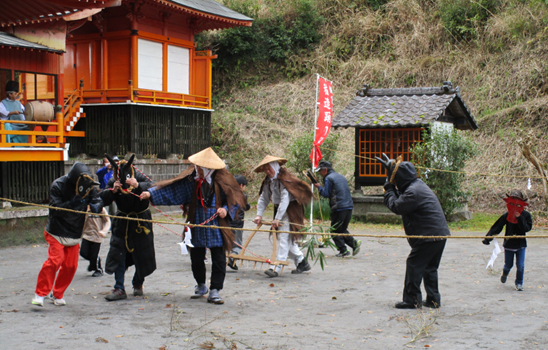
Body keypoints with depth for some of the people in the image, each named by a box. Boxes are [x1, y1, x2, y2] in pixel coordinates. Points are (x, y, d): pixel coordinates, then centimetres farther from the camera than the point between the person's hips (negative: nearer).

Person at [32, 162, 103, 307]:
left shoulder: (88, 186, -4)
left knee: (70, 265, 3)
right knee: (55, 260, -18)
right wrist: (74, 202, -33)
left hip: (75, 234, 4)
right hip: (57, 232, -4)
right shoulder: (58, 186, -16)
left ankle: (57, 294, 23)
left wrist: (94, 207, -30)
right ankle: (40, 294, -5)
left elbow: (98, 202, -6)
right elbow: (55, 210, -21)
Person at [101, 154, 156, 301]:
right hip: (122, 221, 2)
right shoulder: (112, 182, -12)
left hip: (141, 220, -1)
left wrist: (138, 186, -49)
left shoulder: (139, 178, -18)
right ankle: (119, 289, 0)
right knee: (118, 253, -5)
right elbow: (102, 200, -17)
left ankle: (138, 284, 25)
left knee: (142, 254, 4)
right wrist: (112, 191, -34)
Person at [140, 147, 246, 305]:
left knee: (218, 260, -1)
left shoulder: (222, 180, -8)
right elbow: (170, 188, -4)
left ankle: (214, 291, 10)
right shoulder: (190, 179, -3)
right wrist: (151, 193, -15)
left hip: (217, 226, -2)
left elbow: (236, 199, -1)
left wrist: (226, 209, -18)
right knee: (196, 259, 12)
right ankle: (201, 286, 34)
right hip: (197, 226, 2)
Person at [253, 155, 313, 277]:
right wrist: (259, 215, -6)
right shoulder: (268, 180, 9)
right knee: (288, 240, 12)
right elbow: (263, 198, 6)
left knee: (284, 237, -14)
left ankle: (276, 267, -18)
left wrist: (277, 218, -29)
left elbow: (285, 199, -26)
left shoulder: (284, 178, -18)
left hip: (290, 209, -9)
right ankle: (302, 262, 23)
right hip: (279, 209, 9)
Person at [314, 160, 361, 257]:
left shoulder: (328, 178, -5)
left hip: (339, 208, -8)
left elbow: (326, 194, -8)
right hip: (349, 206, 8)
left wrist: (319, 187, 7)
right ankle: (354, 243, -2)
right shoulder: (341, 177, 20)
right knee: (343, 229, 18)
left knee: (335, 230, 3)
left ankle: (343, 250, -3)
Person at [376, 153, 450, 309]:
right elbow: (400, 198, 23)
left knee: (414, 264, -3)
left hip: (428, 235, -10)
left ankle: (412, 300, -1)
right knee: (430, 267, 17)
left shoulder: (412, 192, -19)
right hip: (440, 233, 10)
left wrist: (389, 188, -2)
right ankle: (433, 299, 20)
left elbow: (396, 206, -14)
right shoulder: (418, 184, 13)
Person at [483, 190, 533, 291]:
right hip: (509, 244, 0)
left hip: (520, 244, 0)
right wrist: (488, 237, -18)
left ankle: (519, 283, 16)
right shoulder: (506, 216, -8)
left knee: (520, 266, -5)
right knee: (508, 265, 11)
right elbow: (496, 227, -8)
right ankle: (504, 274, 46)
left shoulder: (526, 215, -7)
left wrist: (520, 218, -27)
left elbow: (527, 228, -18)